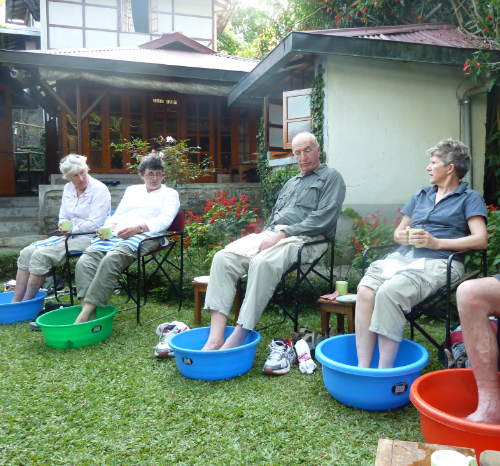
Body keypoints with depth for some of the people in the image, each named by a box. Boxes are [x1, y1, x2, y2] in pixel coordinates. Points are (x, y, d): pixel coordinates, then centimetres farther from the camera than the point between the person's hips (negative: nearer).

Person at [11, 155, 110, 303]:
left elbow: (94, 224, -18)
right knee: (26, 252, -7)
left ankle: (26, 304, -10)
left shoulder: (99, 189, -12)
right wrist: (62, 225, -3)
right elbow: (63, 217, 20)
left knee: (41, 255, -22)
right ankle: (15, 302, -4)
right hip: (70, 236, 8)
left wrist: (70, 229, -9)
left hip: (89, 238, -8)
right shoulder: (68, 189, 11)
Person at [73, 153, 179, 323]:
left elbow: (164, 220, -1)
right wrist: (108, 226, 2)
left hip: (143, 236, -5)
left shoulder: (169, 193, 17)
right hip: (116, 234, 5)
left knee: (110, 260, -36)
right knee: (85, 261, -25)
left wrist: (137, 228, -16)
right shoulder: (132, 190, 33)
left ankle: (84, 315, -37)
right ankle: (89, 319, -34)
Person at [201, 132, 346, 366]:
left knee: (262, 263, -38)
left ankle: (238, 337, -33)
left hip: (303, 239, -7)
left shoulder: (331, 177, 7)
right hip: (271, 234, 7)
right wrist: (267, 235, 6)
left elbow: (323, 218, -9)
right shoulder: (291, 183, 31)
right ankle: (215, 338, -28)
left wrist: (282, 234, -15)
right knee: (223, 257, -19)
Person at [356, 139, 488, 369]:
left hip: (438, 262, -5)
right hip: (403, 256, 5)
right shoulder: (421, 195, 29)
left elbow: (480, 239, -2)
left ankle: (384, 373, -26)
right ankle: (362, 368, -27)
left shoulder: (470, 198, 12)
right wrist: (402, 236, 3)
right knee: (365, 291, -27)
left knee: (389, 292, -34)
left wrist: (436, 242, -12)